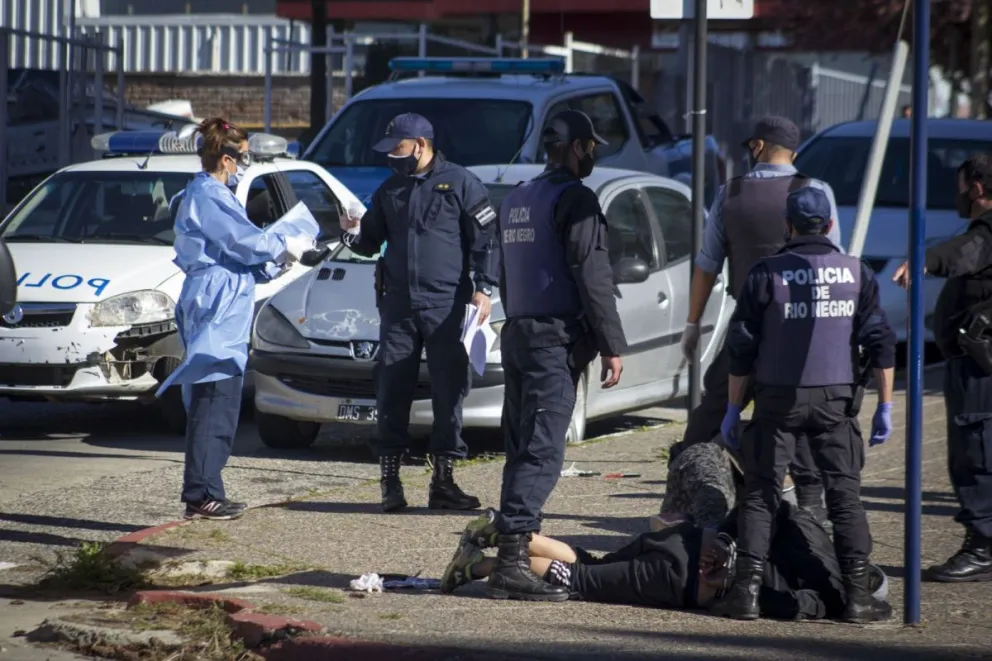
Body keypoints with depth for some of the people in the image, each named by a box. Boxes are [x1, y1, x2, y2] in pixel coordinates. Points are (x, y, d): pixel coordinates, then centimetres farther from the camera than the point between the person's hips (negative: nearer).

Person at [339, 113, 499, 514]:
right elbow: (371, 242, 23)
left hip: (445, 304, -4)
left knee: (448, 391, -1)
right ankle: (390, 481, 5)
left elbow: (486, 240, -1)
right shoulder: (390, 190, 15)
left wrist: (484, 288, -10)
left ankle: (443, 481, 6)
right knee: (392, 391, 1)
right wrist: (353, 233, 0)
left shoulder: (460, 184, 0)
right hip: (398, 304, 4)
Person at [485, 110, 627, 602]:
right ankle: (513, 561, -19)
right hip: (555, 339, -9)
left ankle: (514, 556, 10)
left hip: (516, 335, 9)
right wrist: (612, 345, -12)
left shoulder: (516, 200, 18)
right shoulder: (575, 199, -9)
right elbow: (592, 277, -14)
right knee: (542, 452, -12)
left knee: (520, 450, 11)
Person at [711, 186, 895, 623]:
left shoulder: (766, 273, -1)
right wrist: (885, 406, 8)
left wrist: (733, 407, 7)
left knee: (760, 495, 5)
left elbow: (741, 347, -1)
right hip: (835, 399, 1)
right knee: (846, 496, 5)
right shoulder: (856, 273, 4)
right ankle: (858, 595, 1)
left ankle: (747, 591, -2)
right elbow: (880, 342, 2)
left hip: (778, 399, -1)